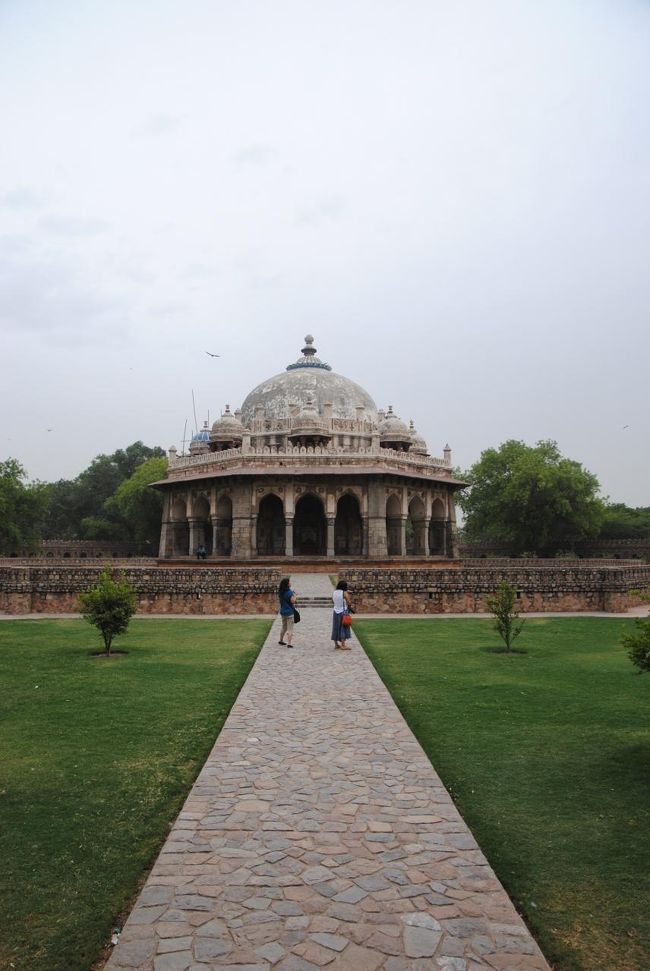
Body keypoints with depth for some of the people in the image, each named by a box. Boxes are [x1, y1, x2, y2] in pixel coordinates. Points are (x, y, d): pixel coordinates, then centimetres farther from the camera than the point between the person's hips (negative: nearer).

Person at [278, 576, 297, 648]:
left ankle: (281, 640, 33)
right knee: (290, 629, -1)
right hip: (289, 612, -7)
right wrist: (294, 594, -8)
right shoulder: (289, 592, -20)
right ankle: (289, 643, -4)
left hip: (283, 612, 7)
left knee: (284, 627, 23)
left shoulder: (280, 592, 4)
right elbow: (293, 601, -22)